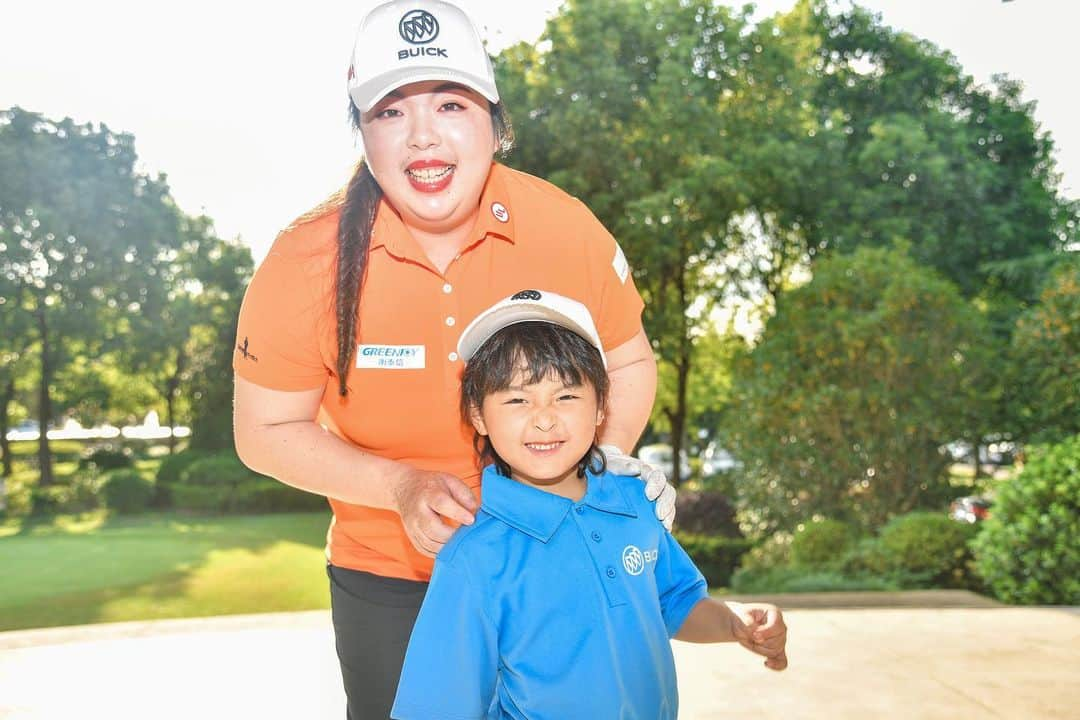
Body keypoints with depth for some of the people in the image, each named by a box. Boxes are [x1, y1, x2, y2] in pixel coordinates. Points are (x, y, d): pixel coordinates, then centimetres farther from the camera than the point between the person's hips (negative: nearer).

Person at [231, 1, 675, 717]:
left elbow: (628, 362, 1)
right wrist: (401, 487, -23)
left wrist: (611, 457, -18)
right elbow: (267, 430, -9)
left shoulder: (567, 227, -16)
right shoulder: (307, 262, -18)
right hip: (388, 581, 0)